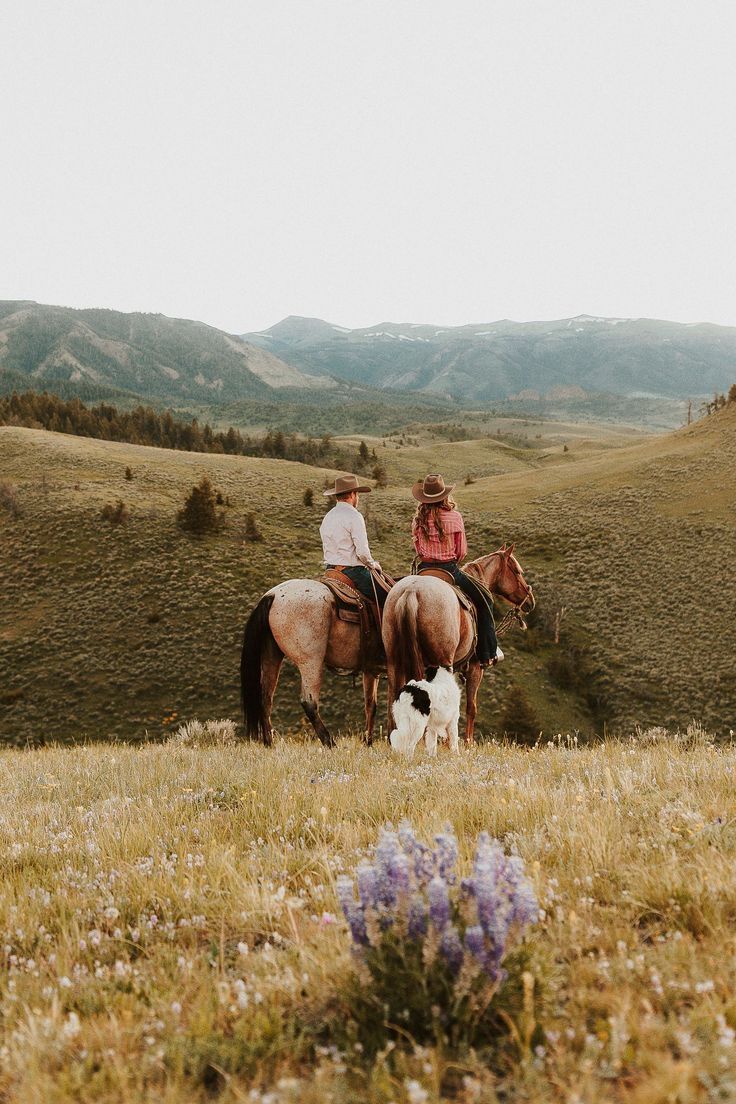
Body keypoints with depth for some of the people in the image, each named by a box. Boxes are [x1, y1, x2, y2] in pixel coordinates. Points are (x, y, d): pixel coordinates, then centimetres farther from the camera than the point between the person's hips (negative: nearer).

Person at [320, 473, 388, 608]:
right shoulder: (354, 516, -13)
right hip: (353, 571, -9)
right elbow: (362, 552, -18)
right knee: (386, 597, -6)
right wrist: (373, 564, 2)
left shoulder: (327, 517, 13)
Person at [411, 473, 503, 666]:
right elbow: (462, 551, -3)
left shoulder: (418, 519, 0)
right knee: (483, 602, 12)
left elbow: (418, 550, 9)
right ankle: (488, 653, 12)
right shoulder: (454, 517, -10)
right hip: (450, 569, -4)